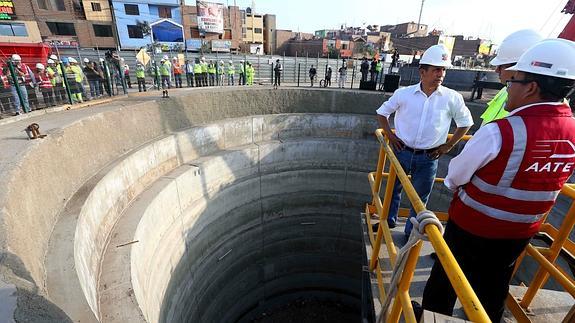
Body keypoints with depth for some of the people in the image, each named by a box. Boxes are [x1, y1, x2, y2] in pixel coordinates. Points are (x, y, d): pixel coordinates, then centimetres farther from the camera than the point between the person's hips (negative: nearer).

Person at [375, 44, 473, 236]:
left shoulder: (452, 98, -5)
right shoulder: (404, 94, -7)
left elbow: (466, 123, 9)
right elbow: (382, 112, 6)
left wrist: (448, 146, 2)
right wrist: (390, 136, -1)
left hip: (428, 158, 0)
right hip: (402, 152, 0)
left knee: (420, 198, 13)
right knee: (394, 189, 17)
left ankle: (411, 232, 32)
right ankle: (389, 220, 40)